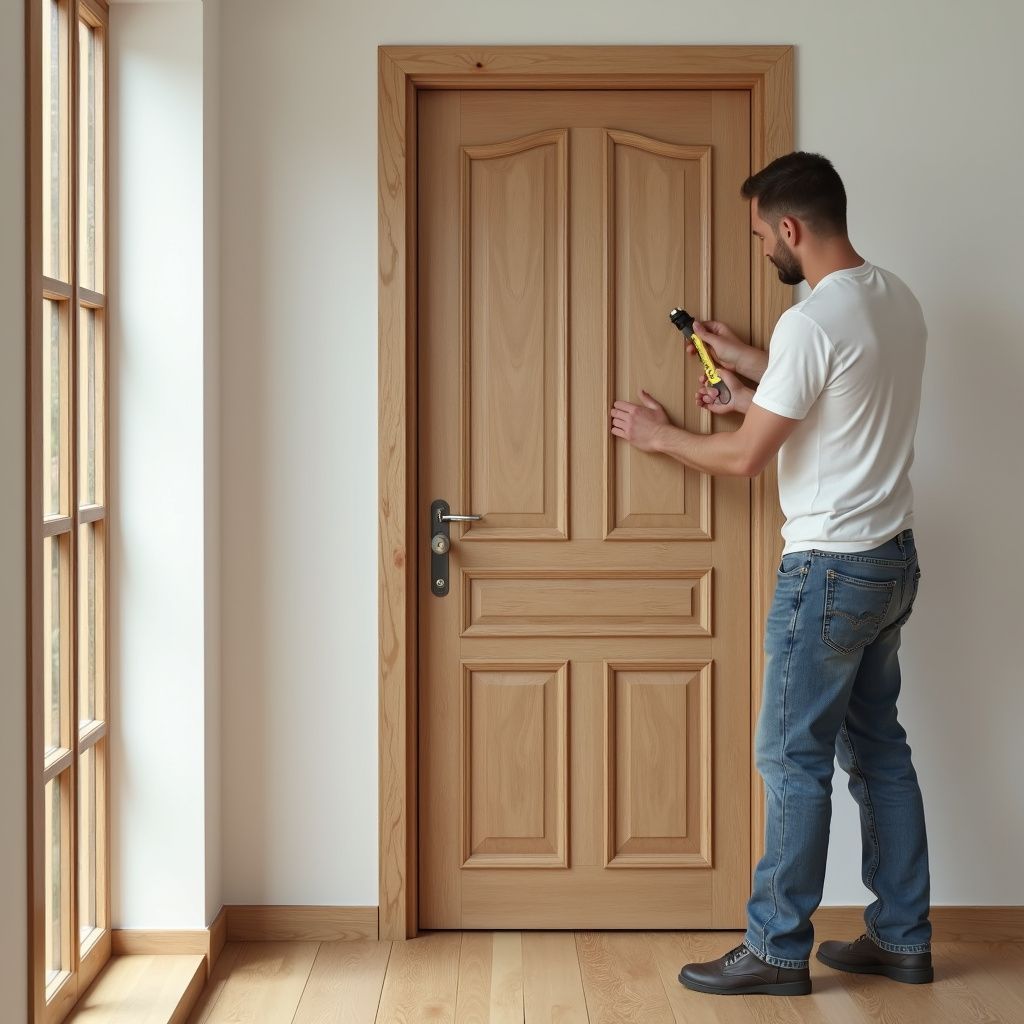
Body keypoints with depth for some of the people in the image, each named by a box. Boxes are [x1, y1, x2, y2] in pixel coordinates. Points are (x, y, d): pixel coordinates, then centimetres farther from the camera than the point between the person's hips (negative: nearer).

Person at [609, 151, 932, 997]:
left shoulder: (811, 322, -21)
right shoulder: (897, 300, 8)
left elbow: (744, 457, -16)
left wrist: (659, 434, 2)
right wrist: (748, 366, 26)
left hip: (831, 569, -9)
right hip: (893, 558, 9)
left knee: (795, 760, 0)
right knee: (878, 747, 15)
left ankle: (777, 950, 10)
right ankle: (902, 937, 23)